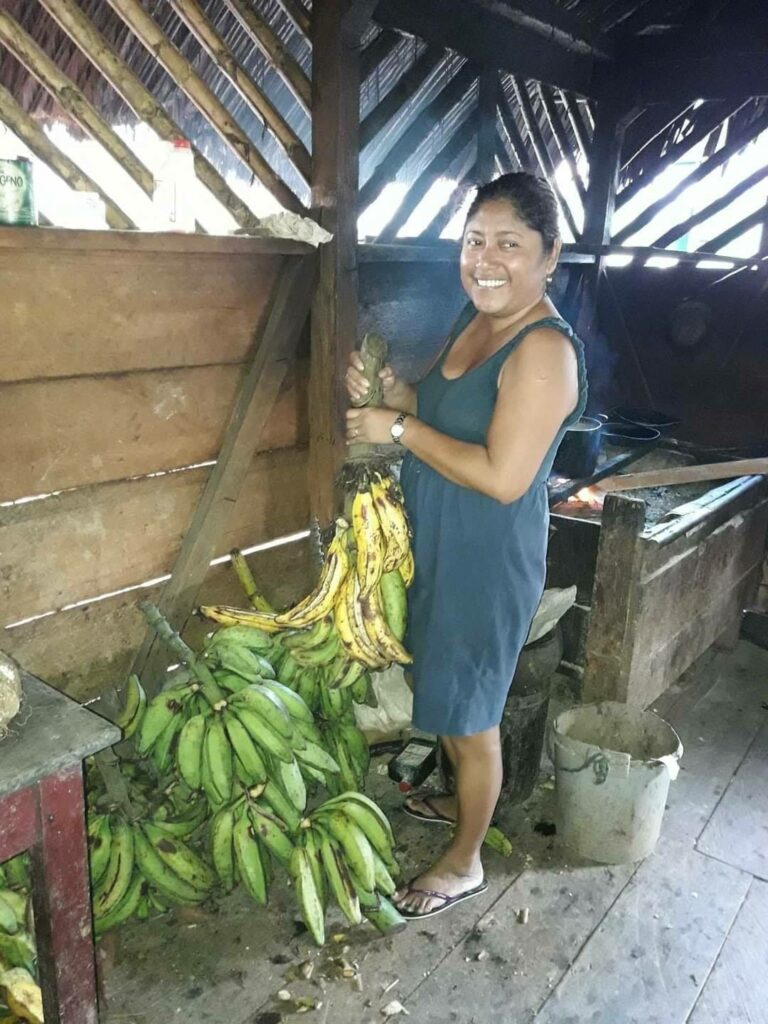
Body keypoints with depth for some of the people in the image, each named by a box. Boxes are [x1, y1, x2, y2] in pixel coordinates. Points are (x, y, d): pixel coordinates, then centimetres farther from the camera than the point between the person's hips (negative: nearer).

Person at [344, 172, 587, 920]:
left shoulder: (544, 348, -23)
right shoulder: (474, 321, 5)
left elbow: (502, 476, -29)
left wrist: (399, 429, -22)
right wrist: (389, 391, -3)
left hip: (489, 563, -9)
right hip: (439, 549, 9)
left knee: (468, 716, 8)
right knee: (444, 696, 25)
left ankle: (464, 862, 32)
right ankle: (463, 800, 51)